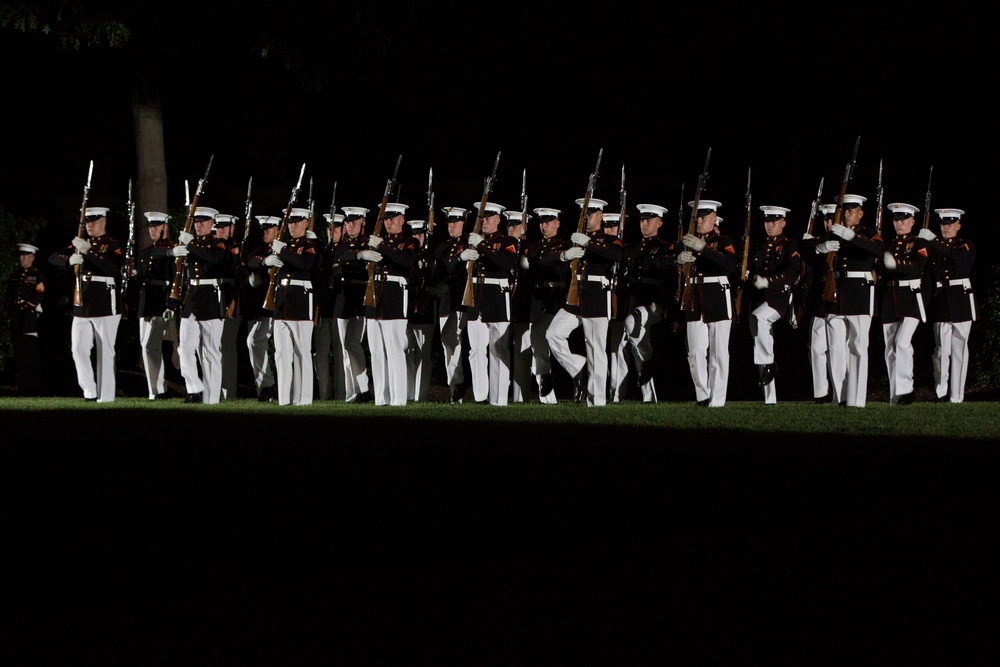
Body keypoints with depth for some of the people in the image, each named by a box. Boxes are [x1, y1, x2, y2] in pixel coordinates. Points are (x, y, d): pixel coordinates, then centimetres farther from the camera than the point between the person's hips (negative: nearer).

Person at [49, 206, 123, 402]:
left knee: (105, 353, -1)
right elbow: (53, 257, 8)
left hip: (106, 306, -5)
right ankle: (89, 391, 4)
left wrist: (87, 251, -25)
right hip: (82, 305, 5)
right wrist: (70, 259, -15)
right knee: (79, 350, -3)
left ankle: (106, 395, 3)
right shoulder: (80, 243, 14)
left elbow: (113, 268, -21)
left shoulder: (114, 246, -2)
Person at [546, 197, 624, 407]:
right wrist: (564, 255, -16)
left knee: (596, 349, -4)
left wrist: (588, 243, -27)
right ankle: (579, 370, 4)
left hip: (597, 300, -5)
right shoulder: (575, 239, 18)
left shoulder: (610, 240, 4)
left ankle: (596, 400, -2)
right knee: (553, 334, -11)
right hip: (574, 297, 5)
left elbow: (618, 254, -21)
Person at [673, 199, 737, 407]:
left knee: (718, 353, -1)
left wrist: (703, 248, -27)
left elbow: (731, 264, -18)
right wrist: (678, 259, -19)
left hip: (718, 302, -3)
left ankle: (717, 399, 2)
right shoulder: (687, 241, 14)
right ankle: (703, 396, 6)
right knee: (696, 352, -2)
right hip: (694, 303, 3)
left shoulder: (723, 241, 2)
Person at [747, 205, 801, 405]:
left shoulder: (790, 246, 1)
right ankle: (769, 399, 5)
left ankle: (768, 363, -22)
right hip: (758, 299, 7)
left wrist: (767, 281, -25)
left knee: (758, 317, -36)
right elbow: (751, 274, 27)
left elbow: (793, 272, -15)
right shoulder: (759, 247, 21)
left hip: (779, 297, -7)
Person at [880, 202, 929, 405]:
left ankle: (904, 389, -19)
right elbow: (881, 272, 20)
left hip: (911, 297, -6)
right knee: (890, 348, 4)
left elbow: (919, 265, -17)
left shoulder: (919, 243, 1)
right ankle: (895, 395, 9)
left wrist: (896, 264, -31)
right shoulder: (888, 245, 18)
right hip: (889, 299, 6)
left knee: (902, 342, -21)